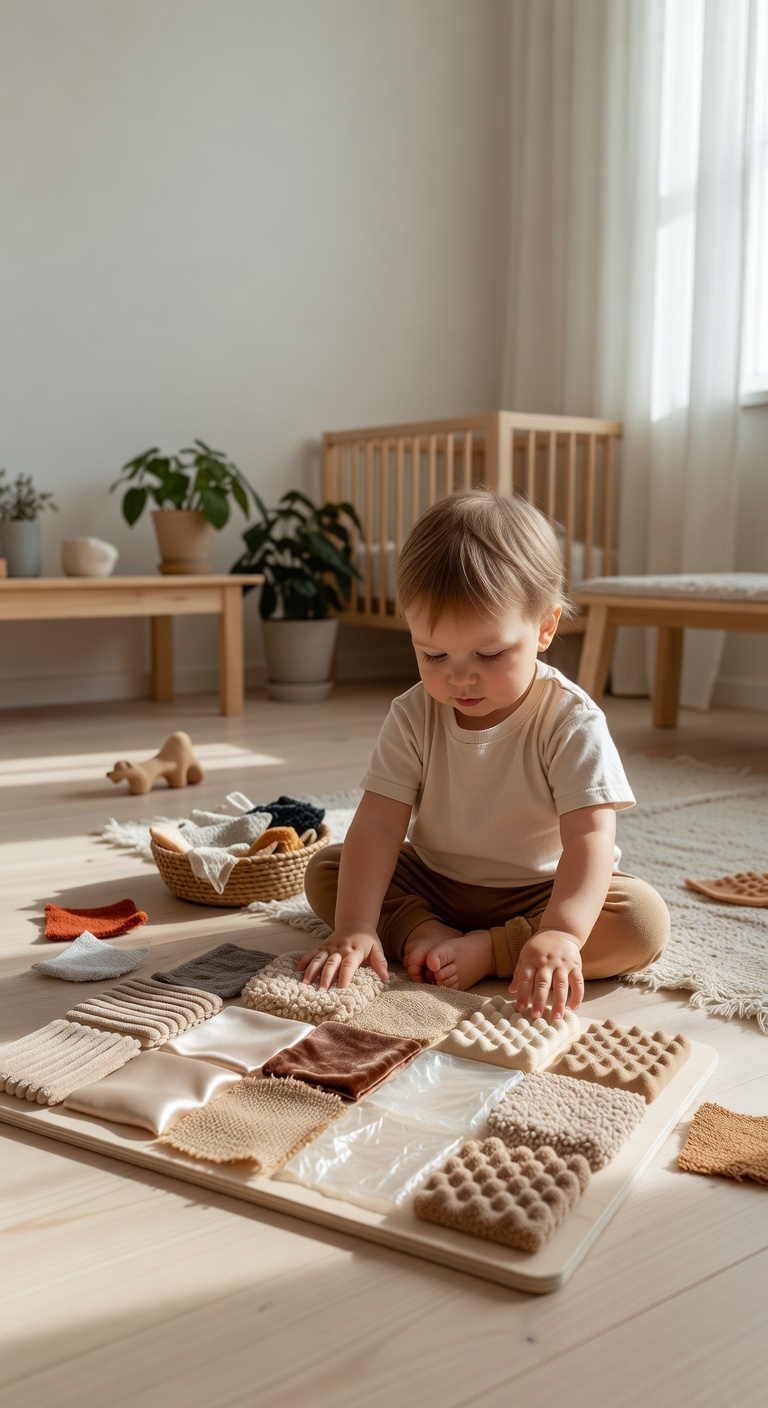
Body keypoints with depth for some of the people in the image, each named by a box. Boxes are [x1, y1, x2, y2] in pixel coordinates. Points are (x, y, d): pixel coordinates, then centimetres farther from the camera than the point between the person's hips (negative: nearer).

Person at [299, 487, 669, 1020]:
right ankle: (425, 933, -24)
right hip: (433, 882, 3)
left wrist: (561, 933, -48)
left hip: (539, 892, -3)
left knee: (645, 920, -27)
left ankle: (487, 950, -25)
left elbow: (589, 836, -31)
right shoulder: (413, 716, -12)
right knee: (324, 870, -9)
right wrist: (354, 928, -30)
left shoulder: (571, 722, -22)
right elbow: (378, 825, -18)